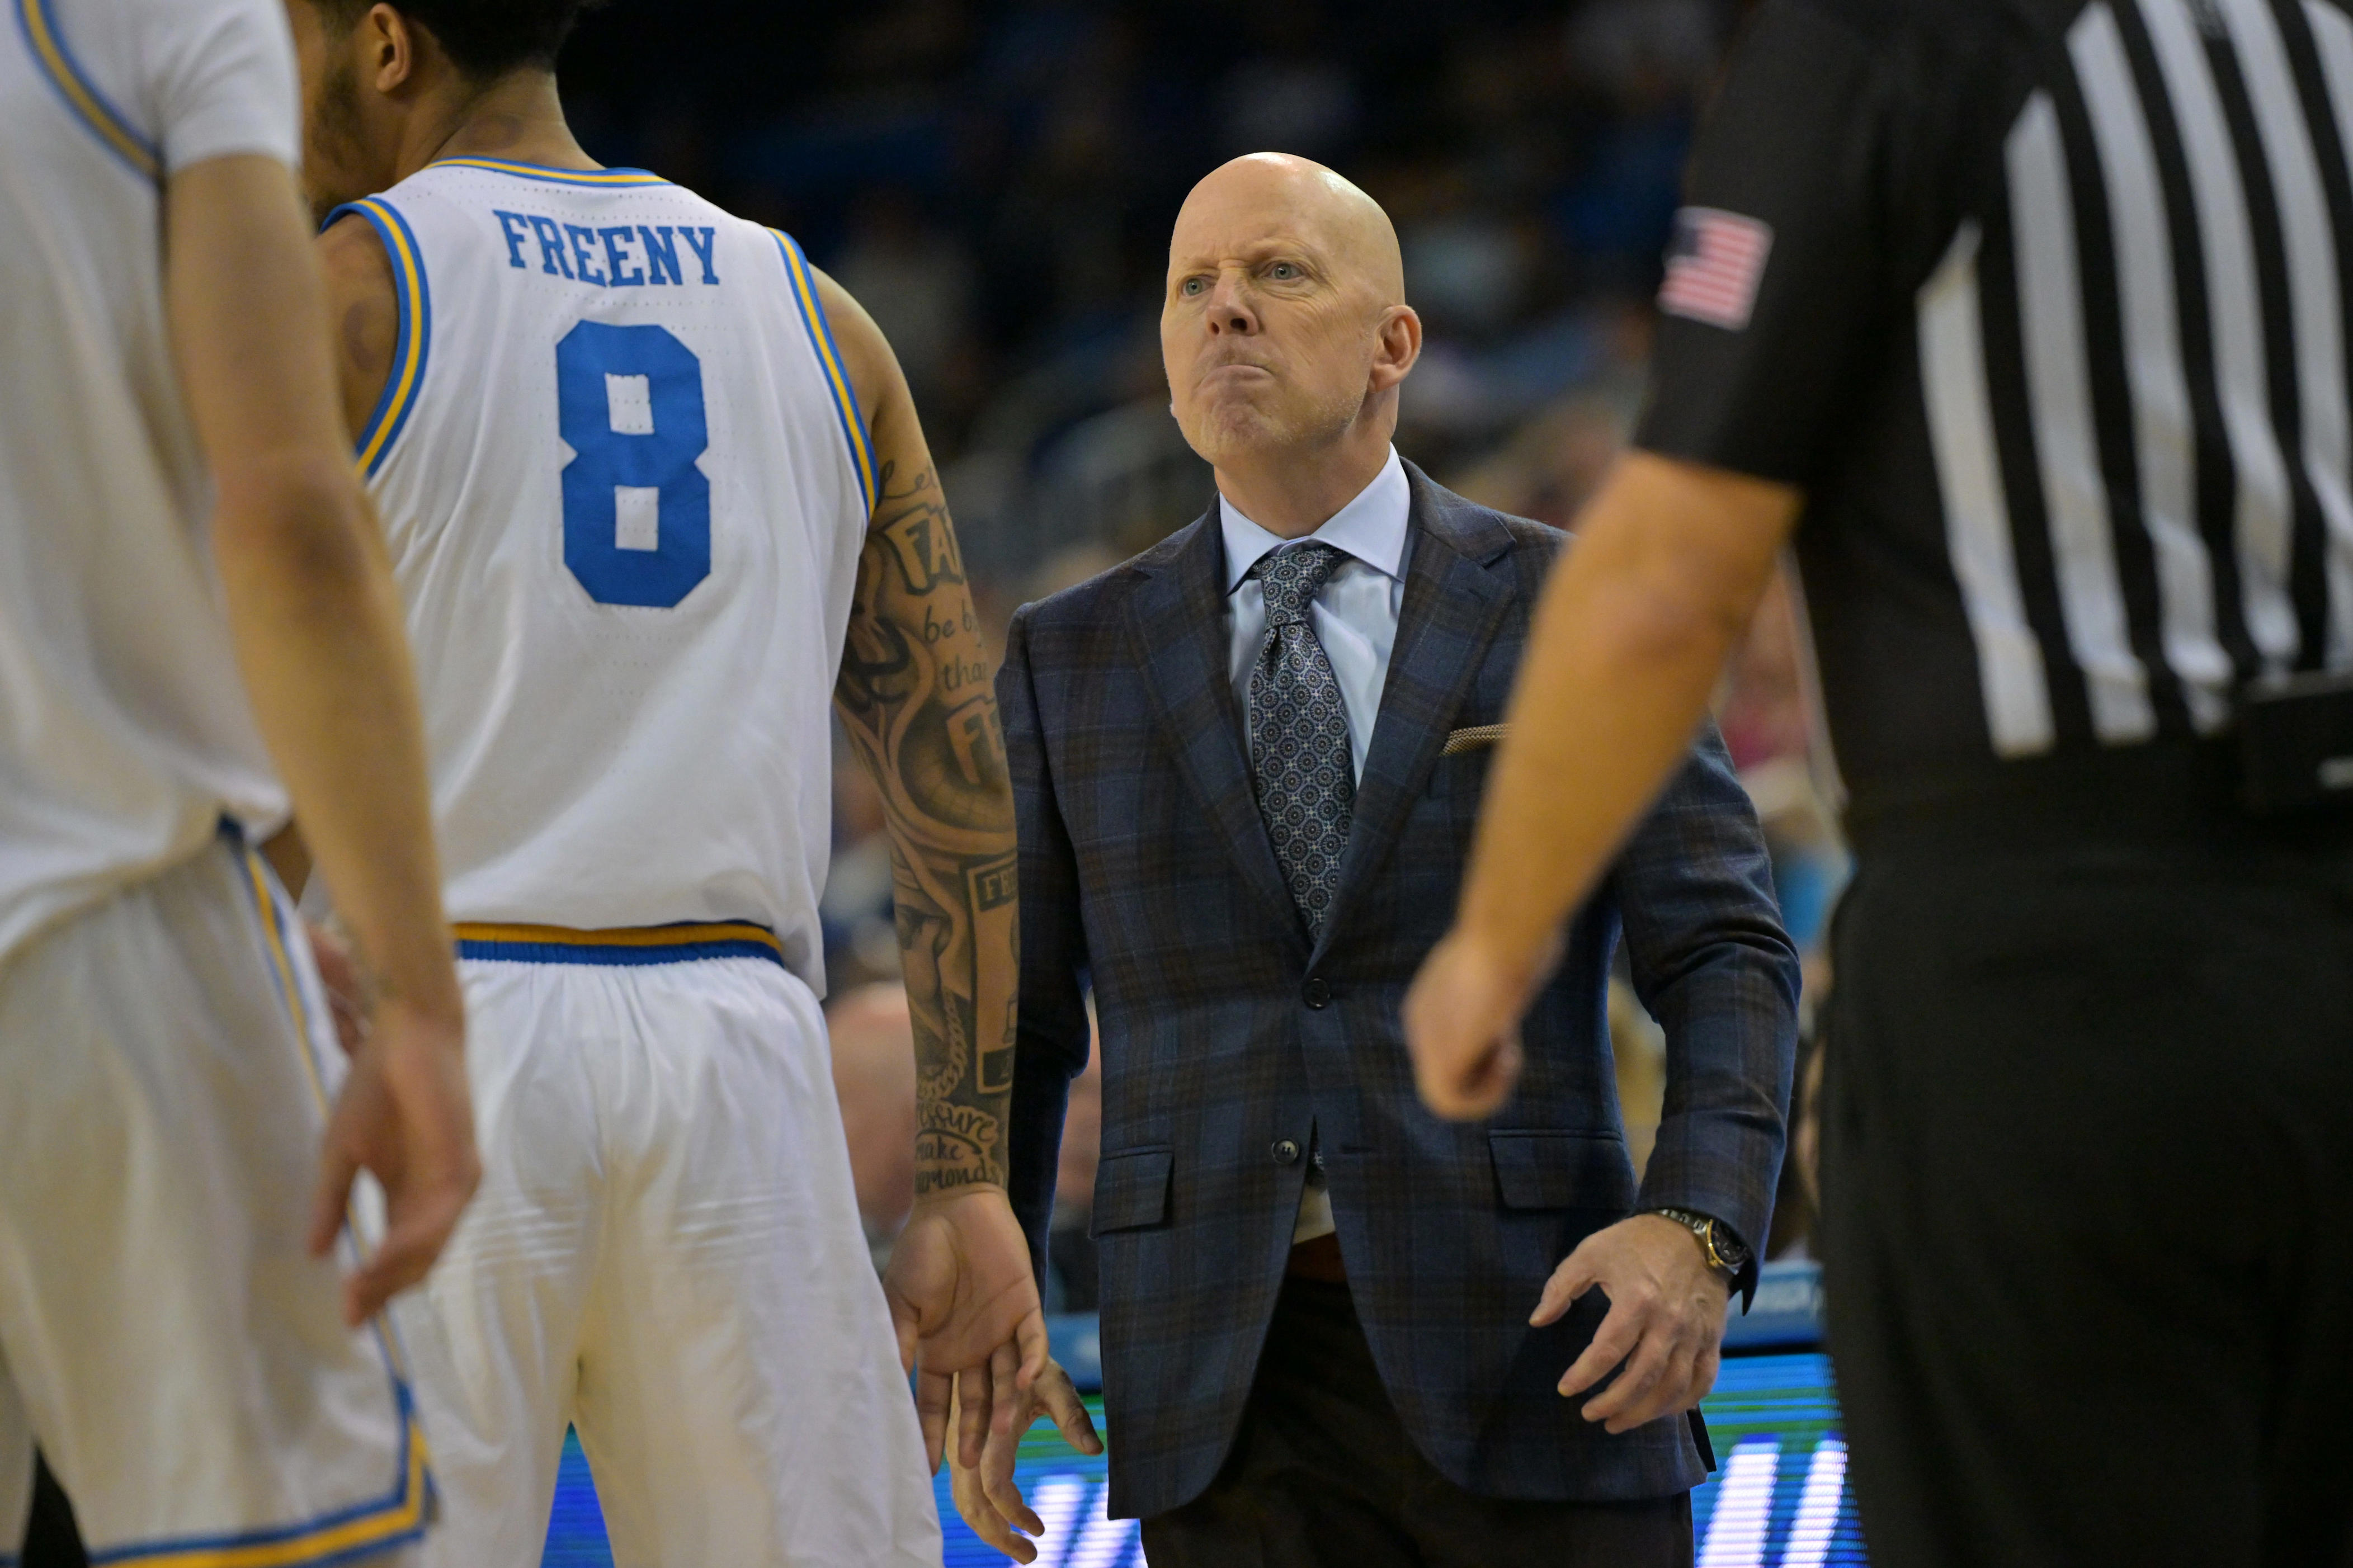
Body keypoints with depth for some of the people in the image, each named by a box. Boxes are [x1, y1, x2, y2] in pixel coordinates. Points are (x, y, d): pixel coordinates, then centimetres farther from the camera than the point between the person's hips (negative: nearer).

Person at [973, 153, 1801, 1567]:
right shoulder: (1074, 662, 11)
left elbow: (1726, 958, -1)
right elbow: (1014, 1025, 13)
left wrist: (1697, 1229, -19)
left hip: (1527, 1355, -1)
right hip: (1225, 1387, 1)